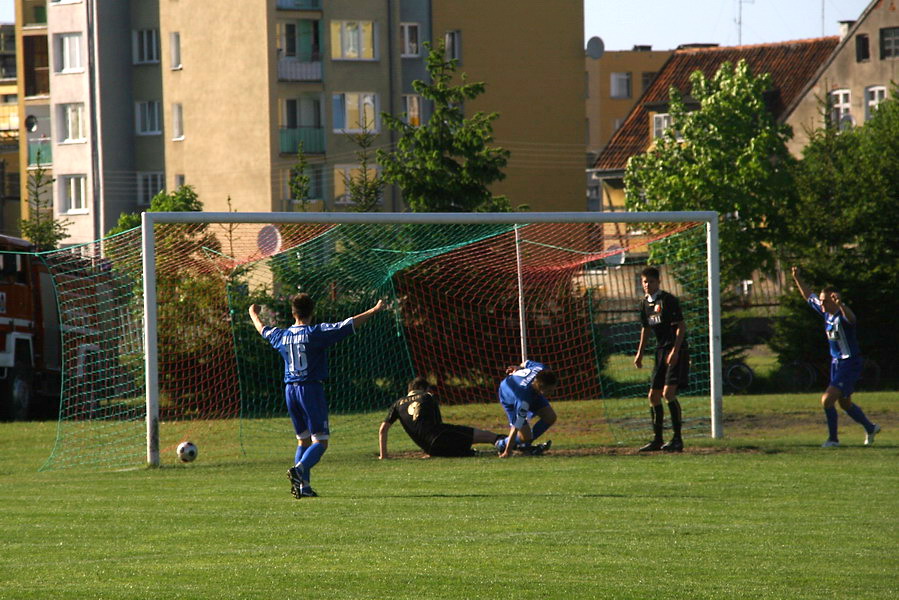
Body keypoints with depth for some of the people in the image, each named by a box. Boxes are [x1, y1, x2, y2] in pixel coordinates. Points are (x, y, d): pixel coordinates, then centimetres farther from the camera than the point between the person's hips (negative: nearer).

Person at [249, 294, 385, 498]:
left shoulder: (282, 336, 7)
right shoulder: (316, 333, -8)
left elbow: (262, 329, 29)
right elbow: (348, 325, -10)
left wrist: (253, 314, 50)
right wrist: (374, 310, -3)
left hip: (290, 390, 6)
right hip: (311, 389, -6)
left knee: (303, 440, 14)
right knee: (320, 441, -5)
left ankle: (303, 486, 5)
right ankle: (299, 469, -29)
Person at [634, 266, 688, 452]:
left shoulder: (668, 300, -12)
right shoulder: (645, 303, 11)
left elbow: (681, 326, -15)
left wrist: (675, 351, -22)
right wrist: (640, 353, 21)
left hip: (677, 352, -8)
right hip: (660, 352, 8)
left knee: (668, 392, -20)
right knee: (654, 396, 9)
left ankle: (677, 439, -17)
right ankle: (657, 440, 18)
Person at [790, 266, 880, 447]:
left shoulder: (842, 315, -24)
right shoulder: (826, 313, 1)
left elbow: (851, 318, -50)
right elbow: (809, 296, 17)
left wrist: (841, 305, -69)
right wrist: (797, 278, 14)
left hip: (850, 364, -9)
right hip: (836, 363, 9)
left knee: (827, 400, -15)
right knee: (845, 404, 21)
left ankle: (833, 439, -1)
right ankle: (870, 428, 42)